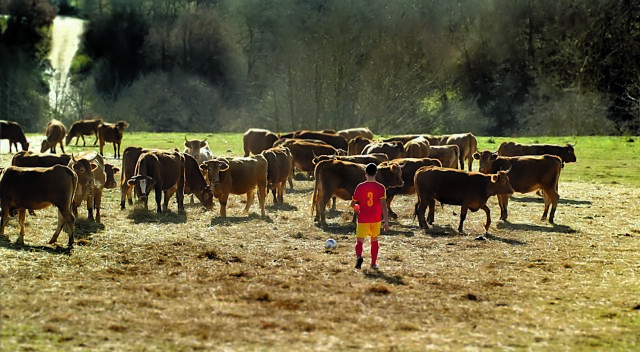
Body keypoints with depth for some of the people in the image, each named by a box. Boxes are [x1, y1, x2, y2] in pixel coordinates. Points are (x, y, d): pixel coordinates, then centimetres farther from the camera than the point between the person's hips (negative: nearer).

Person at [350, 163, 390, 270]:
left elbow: (352, 204, 3)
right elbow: (383, 205, -12)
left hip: (363, 219, -1)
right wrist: (386, 221, -10)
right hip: (376, 219, 1)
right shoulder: (380, 187, -5)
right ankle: (374, 263, 20)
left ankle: (359, 256, -27)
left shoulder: (360, 187, -4)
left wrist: (357, 208, 26)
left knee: (359, 241, 3)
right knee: (374, 240, 18)